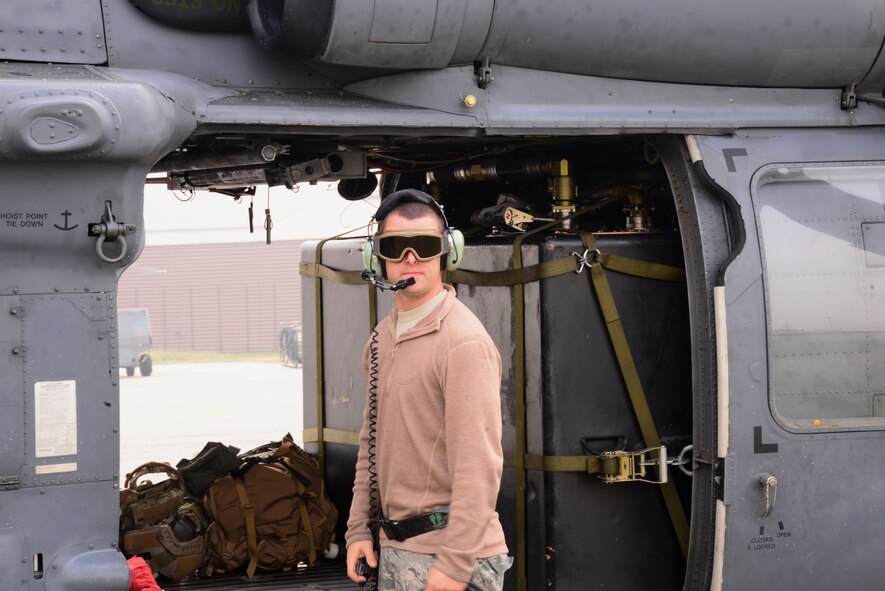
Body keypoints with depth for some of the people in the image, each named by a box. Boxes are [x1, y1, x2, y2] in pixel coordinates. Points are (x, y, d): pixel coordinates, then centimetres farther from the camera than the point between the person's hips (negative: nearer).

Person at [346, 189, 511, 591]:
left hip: (448, 553, -8)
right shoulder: (382, 339, 10)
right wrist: (359, 529, 11)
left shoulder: (464, 342, -15)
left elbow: (478, 465, -20)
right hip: (393, 550, 8)